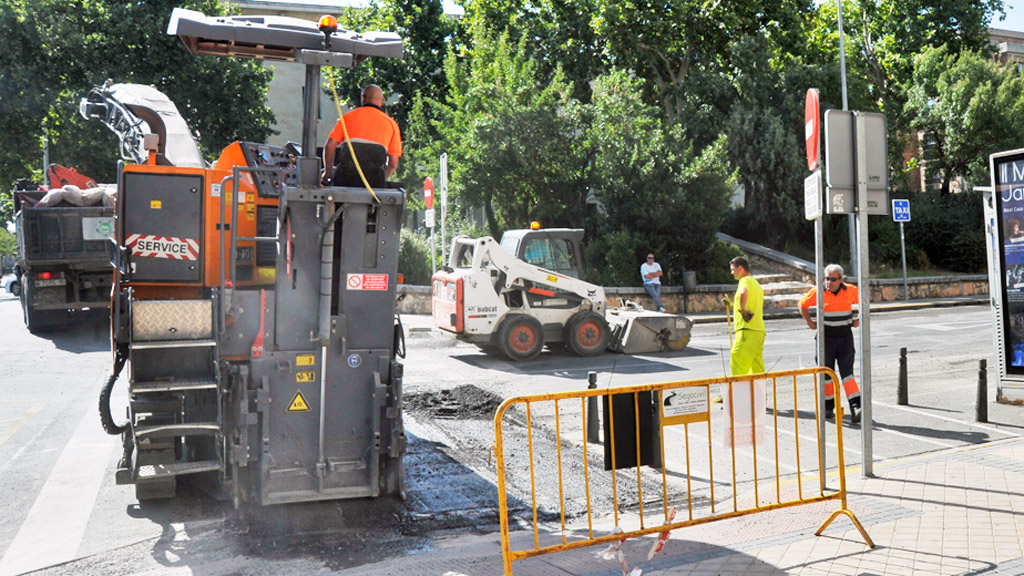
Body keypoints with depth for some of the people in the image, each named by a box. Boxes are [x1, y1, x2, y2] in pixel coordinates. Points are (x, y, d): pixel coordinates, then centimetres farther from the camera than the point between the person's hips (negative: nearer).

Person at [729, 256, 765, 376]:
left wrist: (742, 308, -20)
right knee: (757, 367, 9)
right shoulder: (756, 283, 25)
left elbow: (743, 292, -32)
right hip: (759, 329, 10)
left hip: (748, 330, -10)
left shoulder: (745, 280, -6)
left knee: (737, 363, -10)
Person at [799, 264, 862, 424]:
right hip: (826, 337, 0)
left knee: (847, 372, -9)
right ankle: (828, 407, 22)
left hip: (845, 336, 0)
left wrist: (858, 319, 8)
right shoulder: (818, 292, -8)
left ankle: (856, 408, -15)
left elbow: (861, 301, 18)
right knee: (826, 373, 8)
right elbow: (803, 304, 8)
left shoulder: (850, 290, -3)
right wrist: (809, 322, 1)